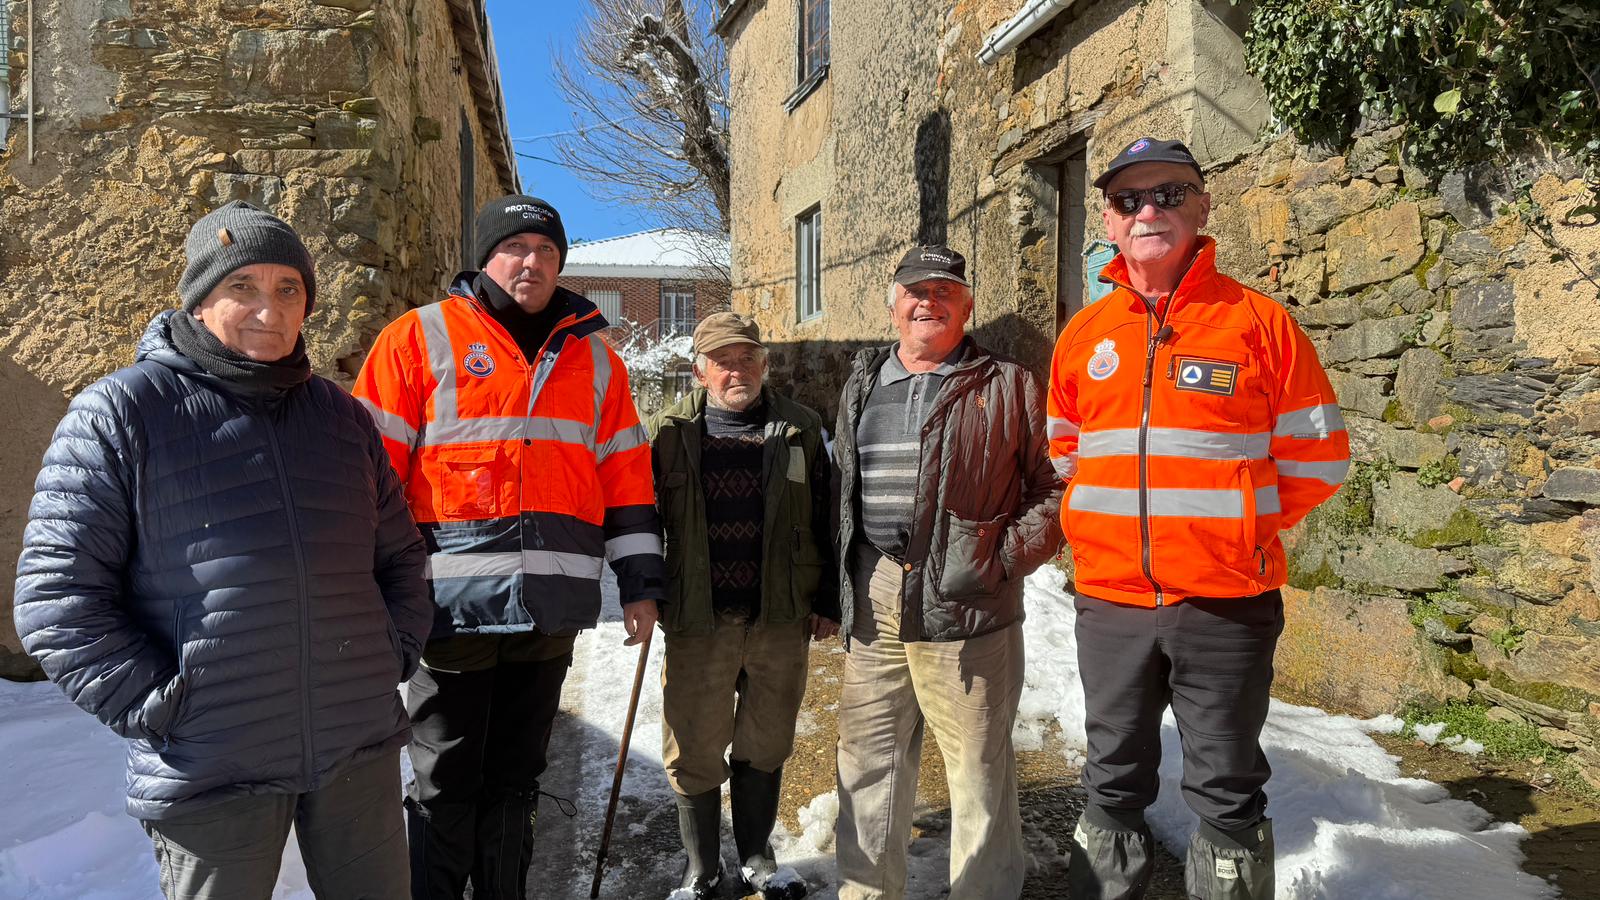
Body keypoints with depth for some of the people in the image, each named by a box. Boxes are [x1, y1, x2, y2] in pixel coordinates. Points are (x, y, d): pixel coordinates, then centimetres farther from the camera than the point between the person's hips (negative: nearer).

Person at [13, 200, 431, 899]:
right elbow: (56, 594, -7)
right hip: (211, 768, -4)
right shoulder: (121, 411, -4)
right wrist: (161, 708, -12)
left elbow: (397, 554, 18)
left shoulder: (341, 414, 10)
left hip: (360, 746, 4)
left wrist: (392, 655, 6)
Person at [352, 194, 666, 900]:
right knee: (445, 788, 7)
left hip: (551, 610, 4)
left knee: (515, 781, 17)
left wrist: (641, 582, 8)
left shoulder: (594, 358, 13)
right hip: (454, 604, -3)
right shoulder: (420, 339, 1)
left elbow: (626, 477, 12)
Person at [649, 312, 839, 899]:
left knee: (766, 747, 15)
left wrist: (828, 602, 6)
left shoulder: (800, 430, 4)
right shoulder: (672, 433, 1)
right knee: (696, 752, 8)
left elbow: (825, 522, 7)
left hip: (781, 619, 1)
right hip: (697, 620, -1)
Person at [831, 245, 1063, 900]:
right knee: (869, 763, 14)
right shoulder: (861, 386, 16)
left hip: (966, 604, -4)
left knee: (979, 768, 5)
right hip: (873, 604, 5)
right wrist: (835, 586, 16)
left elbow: (1057, 487, 0)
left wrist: (1004, 556, -13)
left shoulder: (1009, 388, 1)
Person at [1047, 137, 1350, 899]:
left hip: (1225, 606, -3)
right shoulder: (1082, 335, 6)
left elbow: (1317, 459, 0)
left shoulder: (1258, 322, -4)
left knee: (1225, 793, 11)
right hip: (1109, 604, 3)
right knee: (1114, 785, 17)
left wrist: (1234, 525, -2)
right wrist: (1101, 528, 6)